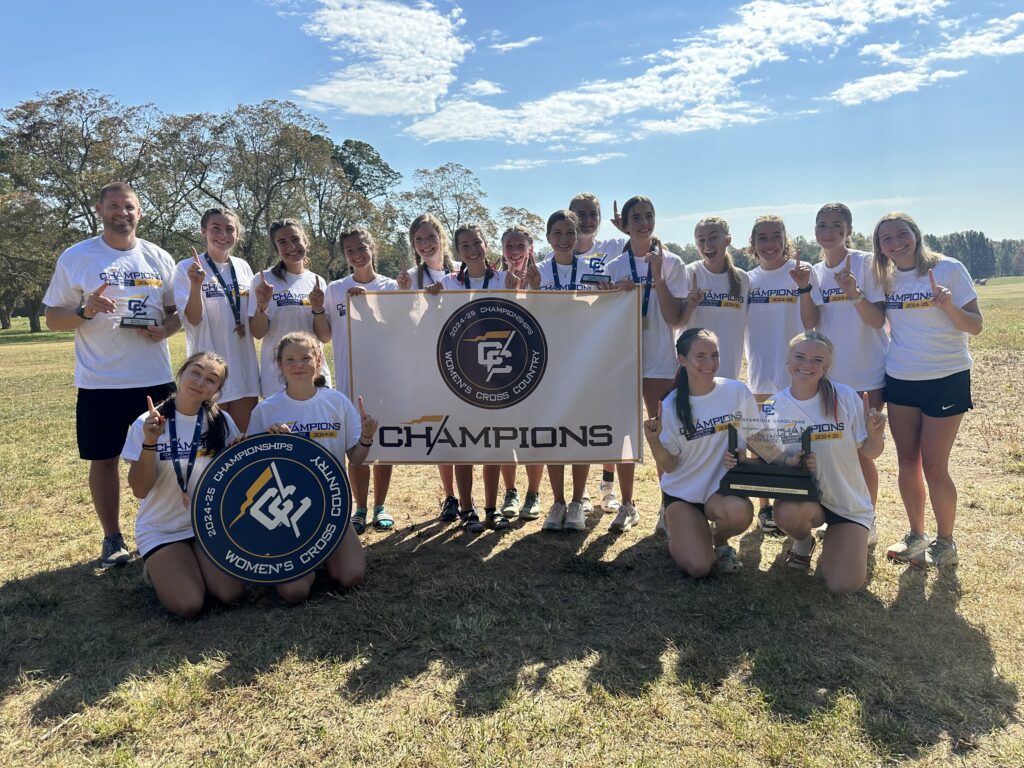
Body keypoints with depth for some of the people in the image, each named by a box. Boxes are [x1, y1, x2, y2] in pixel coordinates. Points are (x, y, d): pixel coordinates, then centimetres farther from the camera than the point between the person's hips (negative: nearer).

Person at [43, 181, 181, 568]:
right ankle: (112, 539, 20)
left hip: (155, 378, 2)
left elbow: (179, 310, 12)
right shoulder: (76, 257, -1)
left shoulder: (158, 258, 6)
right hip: (99, 381, -2)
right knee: (104, 459, 6)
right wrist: (85, 311, -20)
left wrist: (165, 328, -10)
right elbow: (53, 318, 0)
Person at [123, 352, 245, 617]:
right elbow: (140, 490, -12)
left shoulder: (221, 422, -5)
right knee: (188, 604, -19)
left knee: (232, 593, -16)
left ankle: (182, 566, 14)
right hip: (161, 530, -2)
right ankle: (157, 568, 13)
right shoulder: (147, 424, -11)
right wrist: (150, 443, -27)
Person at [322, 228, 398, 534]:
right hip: (349, 378, 0)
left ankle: (380, 506, 22)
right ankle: (360, 509, 18)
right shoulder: (335, 289, 5)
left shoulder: (391, 287, 3)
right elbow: (325, 335, 4)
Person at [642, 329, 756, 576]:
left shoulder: (737, 392, -7)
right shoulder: (671, 406, -9)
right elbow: (669, 466, -7)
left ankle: (719, 540, 3)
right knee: (698, 568, -17)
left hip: (722, 488, 1)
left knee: (739, 512, -35)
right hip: (682, 492, -1)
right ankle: (677, 530, 20)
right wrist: (653, 440, -26)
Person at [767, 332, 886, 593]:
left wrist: (875, 432, -29)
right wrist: (789, 464, -24)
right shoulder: (773, 407, -8)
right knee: (790, 512, -37)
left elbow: (869, 453, -7)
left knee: (845, 584, -15)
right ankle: (804, 541, 3)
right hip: (801, 495, 1)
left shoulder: (845, 398, -12)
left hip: (848, 502, 0)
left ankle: (831, 540, 21)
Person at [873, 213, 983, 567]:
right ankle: (916, 536, 25)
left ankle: (945, 544, 17)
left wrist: (949, 306, -25)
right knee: (907, 463, 9)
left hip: (946, 379, -4)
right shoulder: (886, 279, 6)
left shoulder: (949, 269, -6)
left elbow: (975, 326, -10)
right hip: (900, 379, 4)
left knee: (934, 468, -2)